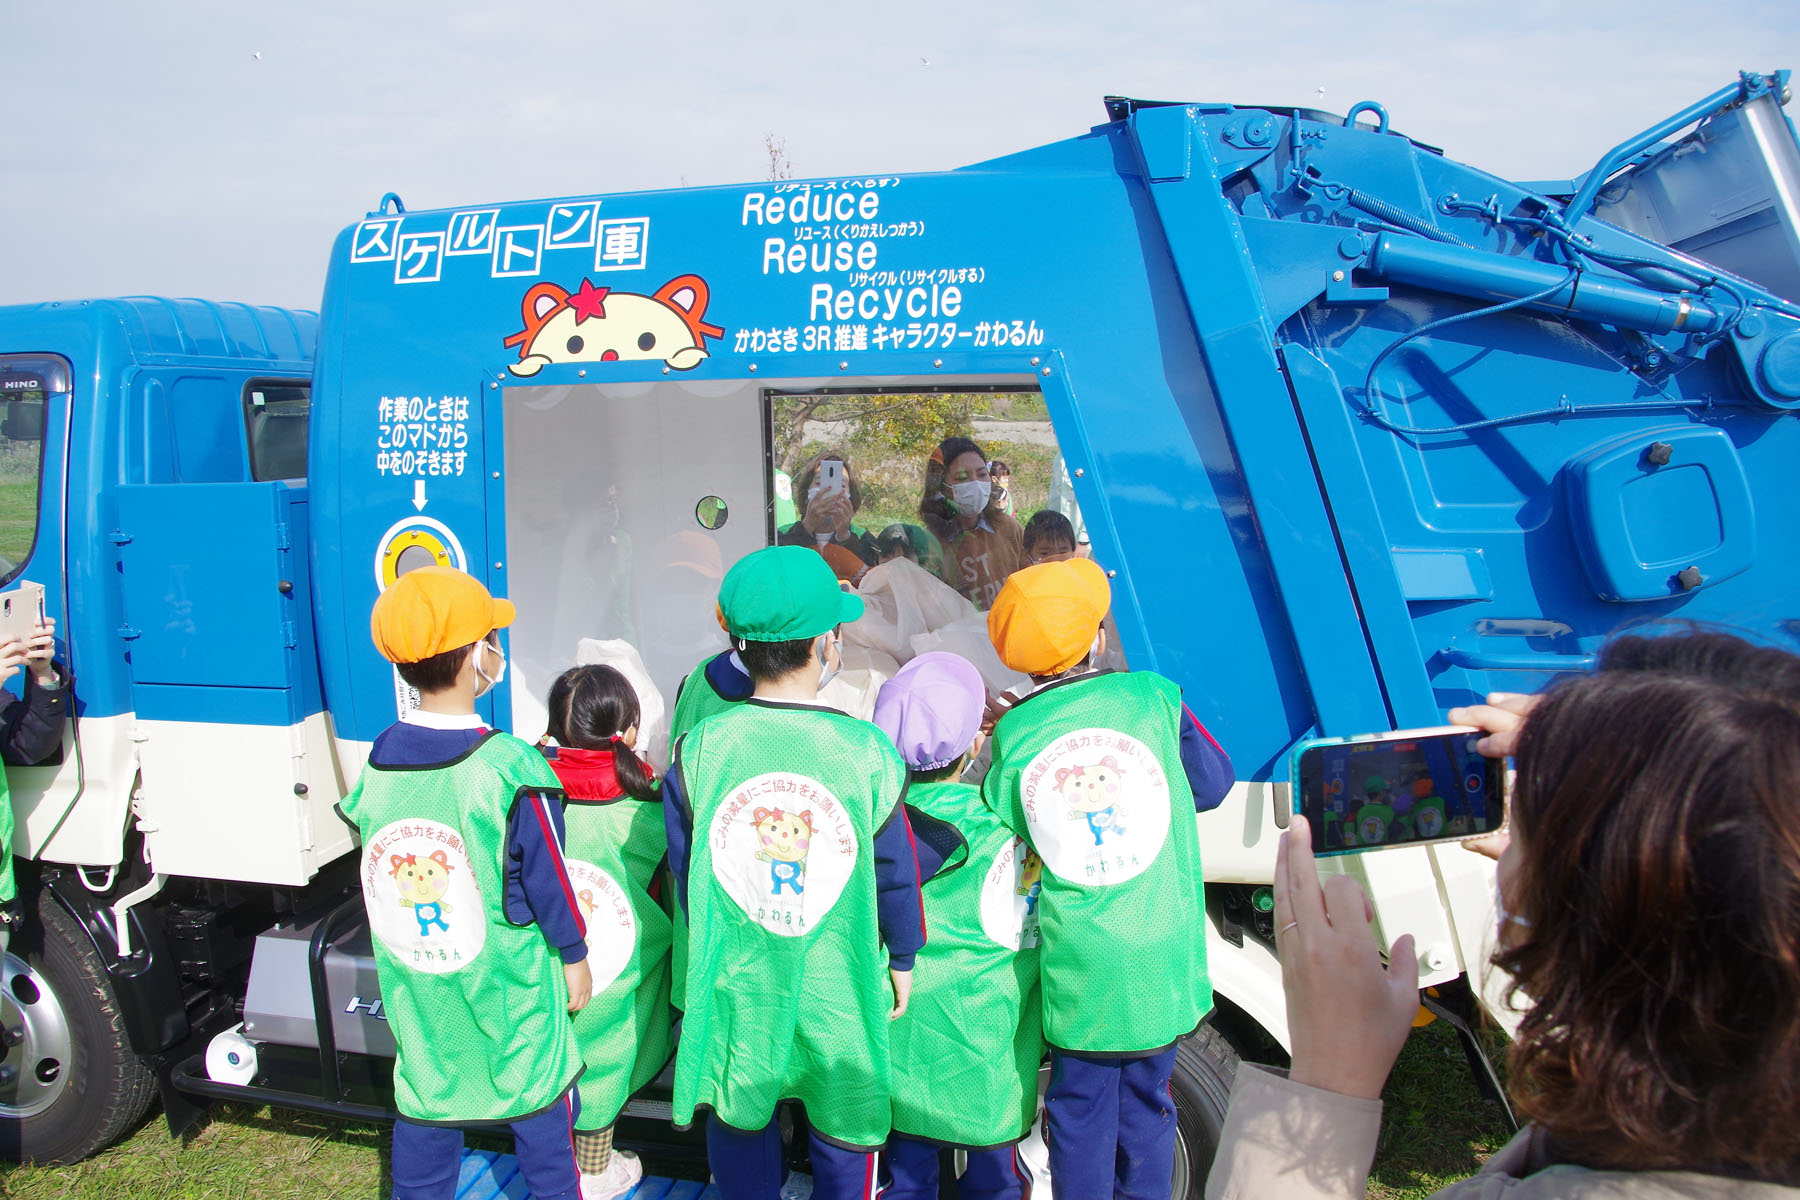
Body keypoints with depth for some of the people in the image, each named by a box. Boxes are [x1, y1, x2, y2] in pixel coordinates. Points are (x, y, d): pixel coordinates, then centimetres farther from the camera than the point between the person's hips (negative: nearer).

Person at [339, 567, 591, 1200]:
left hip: (414, 991, 5)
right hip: (509, 992, -4)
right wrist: (574, 956, 1)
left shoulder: (376, 762, -7)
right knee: (540, 1110, 13)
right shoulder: (511, 769, -22)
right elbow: (548, 876, -13)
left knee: (424, 1111, 19)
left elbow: (374, 881, 6)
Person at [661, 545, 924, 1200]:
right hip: (839, 993, -1)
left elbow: (684, 873, 0)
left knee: (740, 1128, 20)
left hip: (734, 991, 1)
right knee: (843, 1128, 18)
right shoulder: (868, 752, -15)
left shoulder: (698, 749, -11)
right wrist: (901, 959, 11)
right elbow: (895, 872, -5)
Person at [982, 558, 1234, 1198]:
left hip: (1077, 967, 0)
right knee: (1145, 1105, 17)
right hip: (1161, 959, 1)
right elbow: (1214, 781, 7)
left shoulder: (1012, 736, -6)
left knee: (1080, 1109, 15)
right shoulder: (1153, 696, -5)